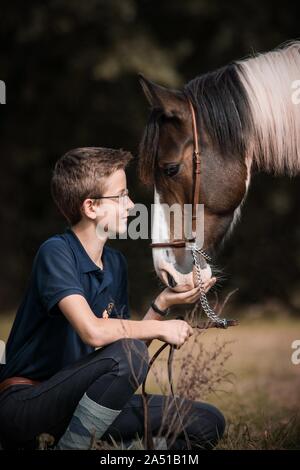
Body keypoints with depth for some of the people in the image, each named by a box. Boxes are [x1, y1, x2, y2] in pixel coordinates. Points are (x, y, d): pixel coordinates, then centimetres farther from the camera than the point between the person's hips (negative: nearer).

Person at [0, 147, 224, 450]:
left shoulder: (115, 263, 10)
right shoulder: (55, 253, -15)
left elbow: (125, 336, 9)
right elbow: (93, 331, -29)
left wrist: (163, 304, -4)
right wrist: (160, 328, -16)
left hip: (74, 400, 9)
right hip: (25, 400, -9)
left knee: (208, 424, -1)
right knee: (129, 354, -32)